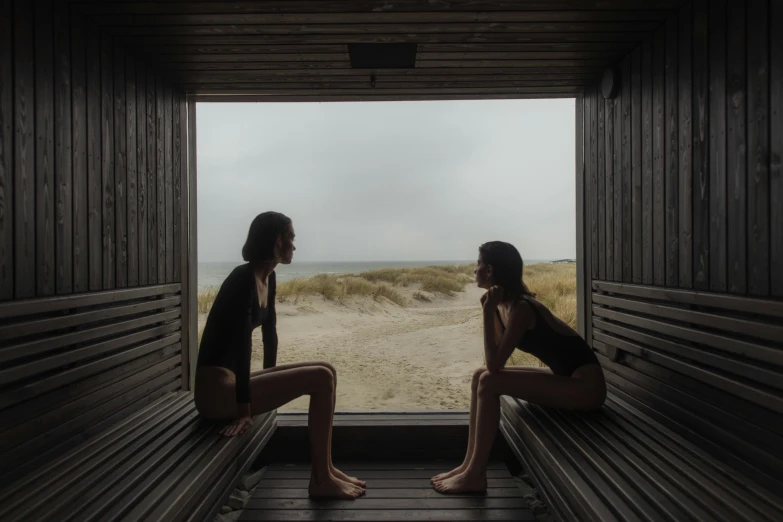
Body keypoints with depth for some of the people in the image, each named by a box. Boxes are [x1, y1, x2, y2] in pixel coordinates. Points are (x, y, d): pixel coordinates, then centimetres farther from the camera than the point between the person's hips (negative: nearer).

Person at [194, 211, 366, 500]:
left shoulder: (268, 278, 8)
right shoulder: (244, 278, -19)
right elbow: (241, 342, -24)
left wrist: (269, 379, 25)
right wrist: (244, 410, -24)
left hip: (234, 380, 9)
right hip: (217, 389, -9)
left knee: (327, 371, 4)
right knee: (321, 378, -17)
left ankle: (326, 468, 11)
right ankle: (320, 480, -2)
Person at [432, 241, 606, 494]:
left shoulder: (521, 308, -23)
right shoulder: (504, 303, 4)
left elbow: (494, 365, -24)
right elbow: (493, 362, 4)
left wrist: (488, 311, -22)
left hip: (585, 385, -9)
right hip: (566, 377, 9)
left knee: (489, 382, -18)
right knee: (481, 376, 0)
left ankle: (475, 475, -6)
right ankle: (470, 464, 5)